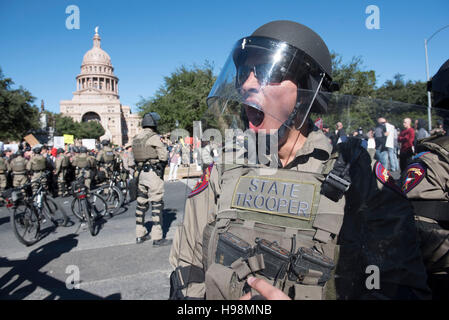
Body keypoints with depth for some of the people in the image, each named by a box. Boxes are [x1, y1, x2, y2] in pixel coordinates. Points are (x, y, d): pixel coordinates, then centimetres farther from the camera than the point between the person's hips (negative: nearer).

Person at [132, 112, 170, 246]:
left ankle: (140, 234, 24)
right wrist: (162, 164, 3)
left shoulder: (136, 138, 12)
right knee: (157, 204, -4)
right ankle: (157, 238, -2)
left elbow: (135, 157, 8)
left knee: (141, 204, 14)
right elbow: (164, 155, -15)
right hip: (153, 173, -8)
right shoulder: (154, 137, -12)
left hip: (141, 172, 8)